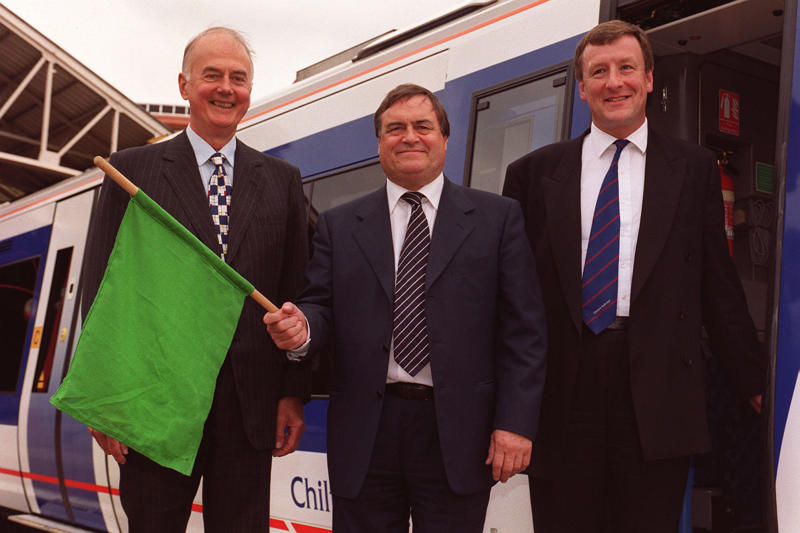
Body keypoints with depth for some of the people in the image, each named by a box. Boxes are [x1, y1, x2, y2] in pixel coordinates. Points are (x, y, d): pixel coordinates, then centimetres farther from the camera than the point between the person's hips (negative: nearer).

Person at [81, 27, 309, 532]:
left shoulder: (281, 179, 11)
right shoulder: (132, 169, 5)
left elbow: (296, 296, 9)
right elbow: (102, 289, 1)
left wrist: (293, 394, 3)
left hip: (250, 409, 2)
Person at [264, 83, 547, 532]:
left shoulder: (498, 218, 6)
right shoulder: (339, 225, 13)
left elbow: (523, 331, 0)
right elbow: (321, 305, 7)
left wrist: (516, 422, -8)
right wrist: (301, 328, -17)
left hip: (457, 436, -1)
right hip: (366, 435, 2)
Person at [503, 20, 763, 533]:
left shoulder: (694, 169, 10)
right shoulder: (535, 172, 10)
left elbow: (718, 285, 11)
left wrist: (752, 381, 10)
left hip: (657, 393, 0)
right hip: (562, 391, 1)